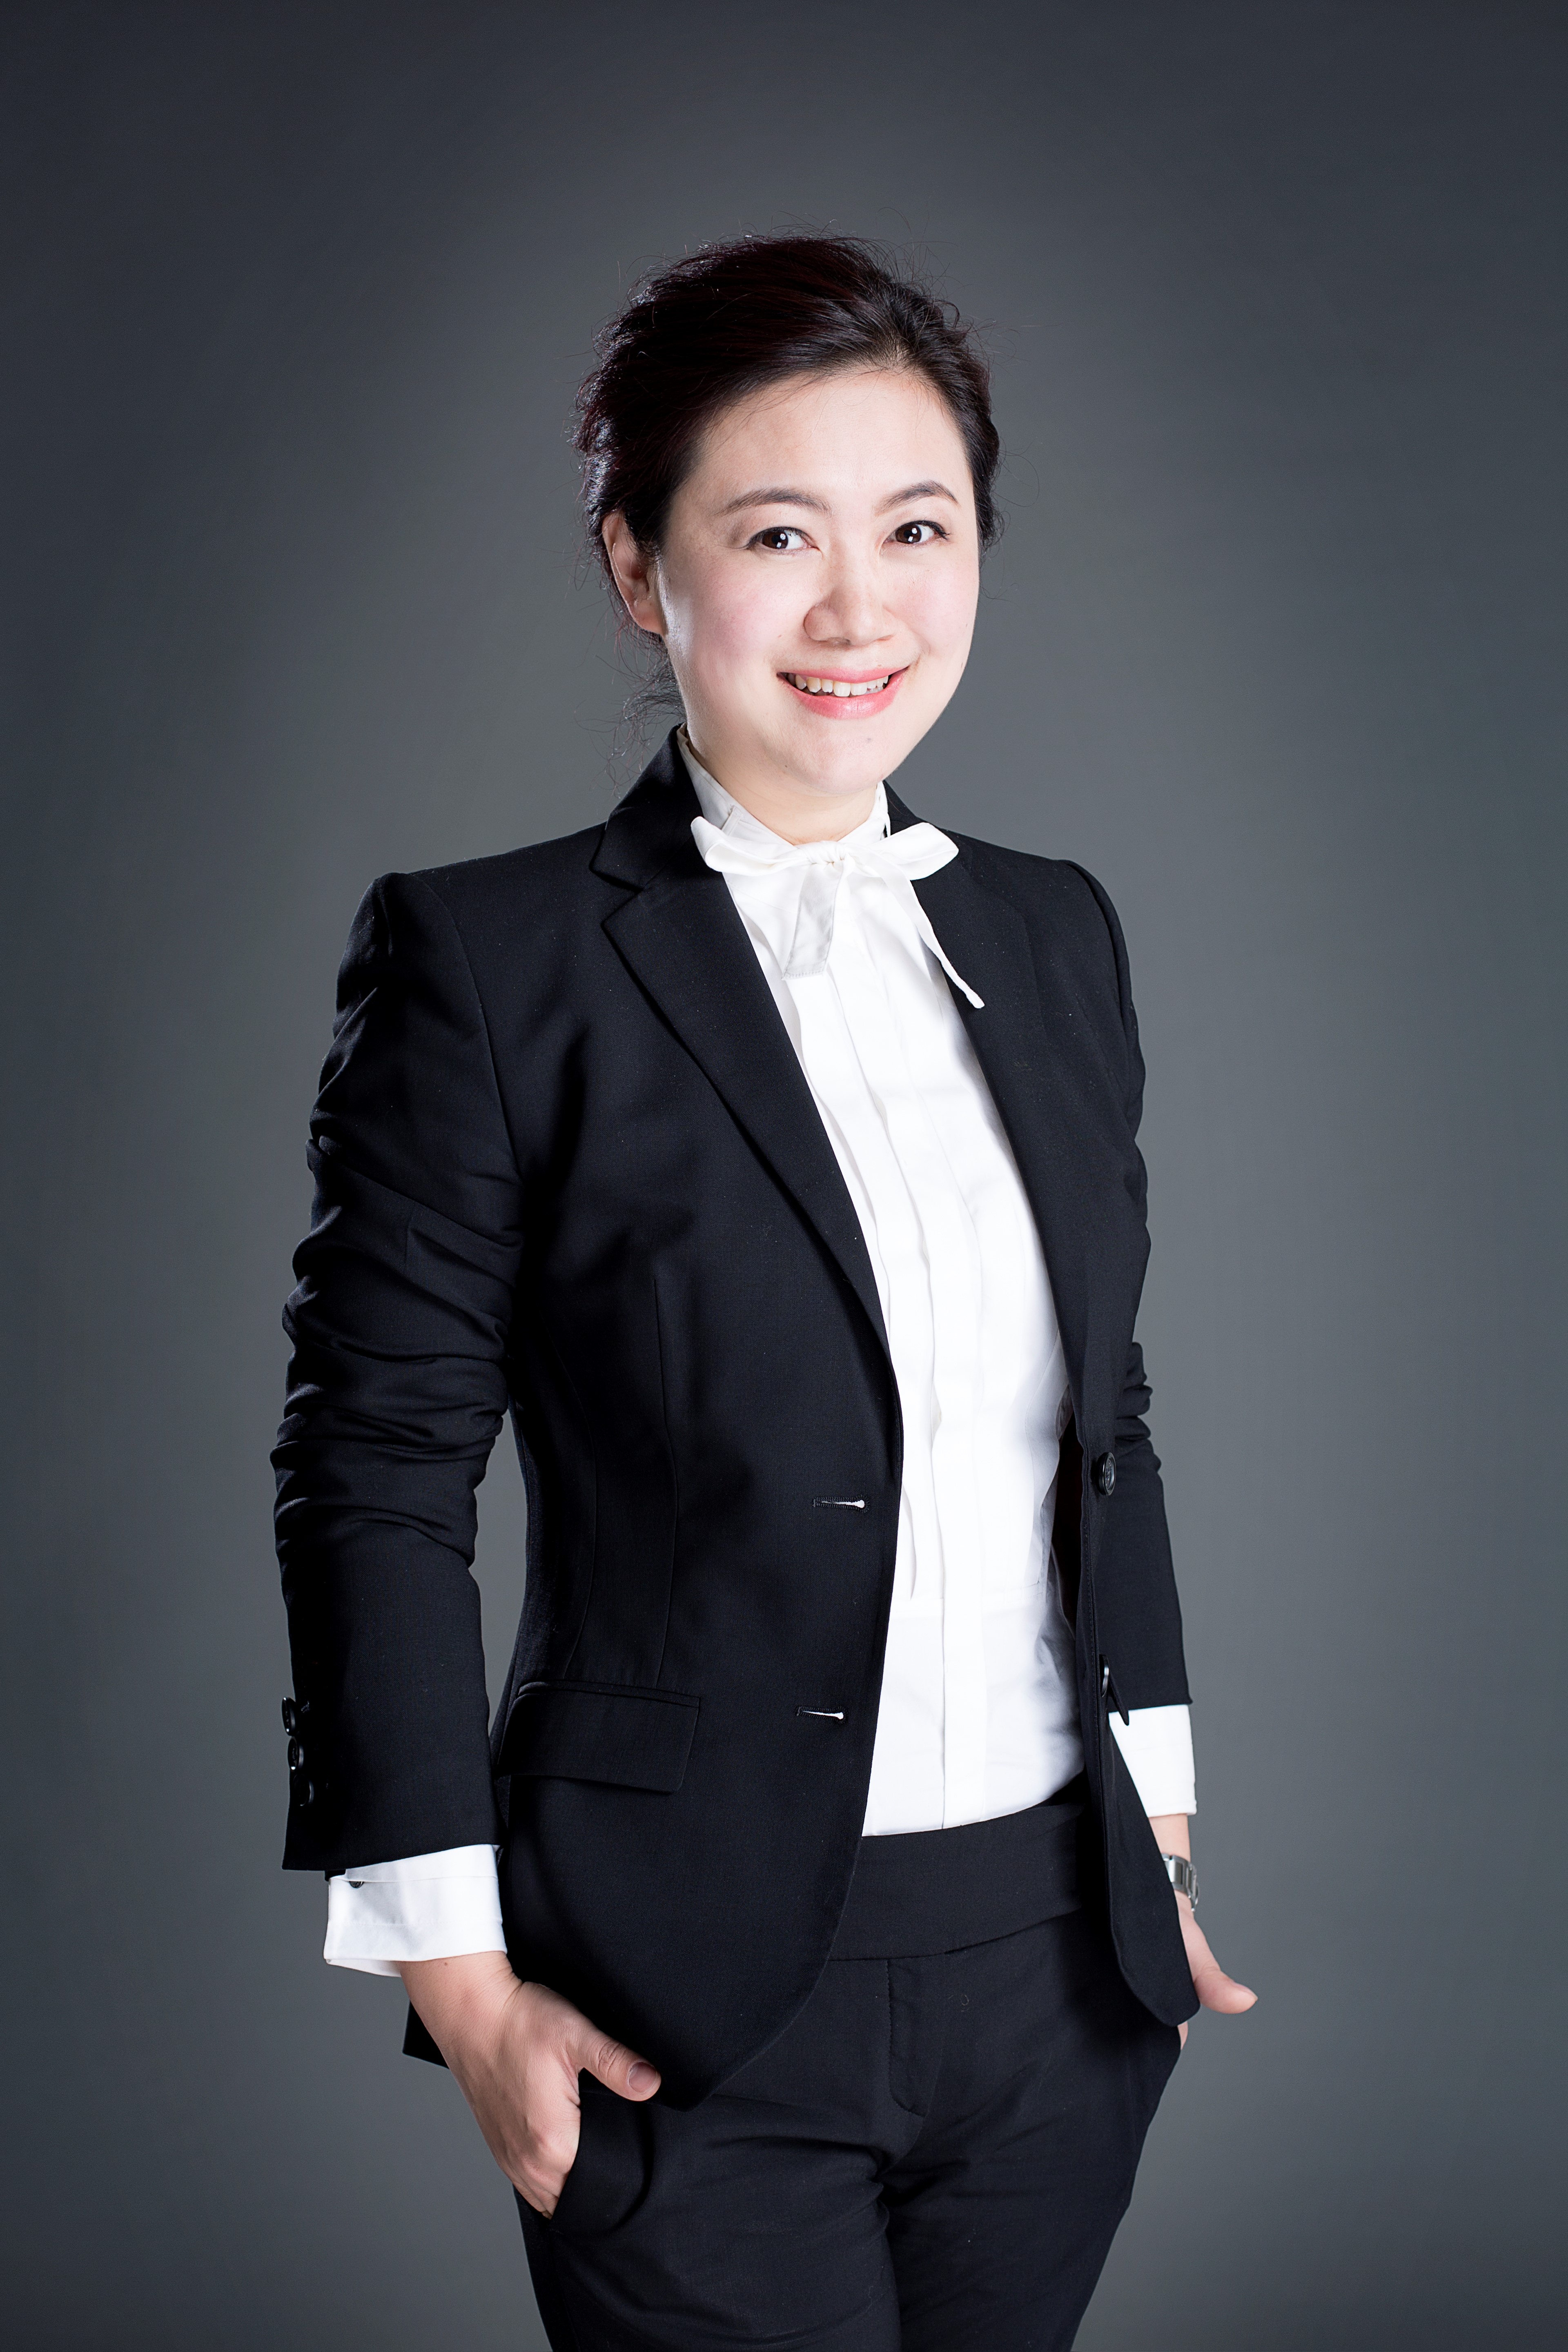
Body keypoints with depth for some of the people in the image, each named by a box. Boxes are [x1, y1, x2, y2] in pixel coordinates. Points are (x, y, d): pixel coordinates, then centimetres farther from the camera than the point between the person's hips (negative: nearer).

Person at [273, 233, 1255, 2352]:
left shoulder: (1053, 937, 8)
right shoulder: (490, 963, -9)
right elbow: (374, 1477, -8)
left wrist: (1159, 1829, 14)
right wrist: (461, 1977, -9)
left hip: (1063, 1969, 5)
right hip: (694, 2007, -5)